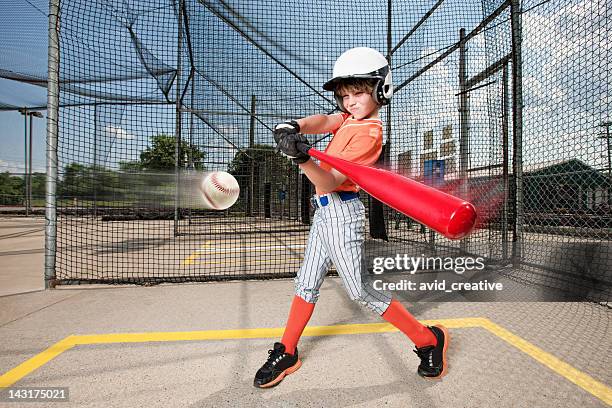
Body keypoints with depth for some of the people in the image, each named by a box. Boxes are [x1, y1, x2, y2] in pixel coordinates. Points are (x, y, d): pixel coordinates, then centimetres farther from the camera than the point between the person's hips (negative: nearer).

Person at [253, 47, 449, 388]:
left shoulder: (369, 132, -15)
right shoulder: (350, 117, 11)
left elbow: (328, 182, -23)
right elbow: (323, 121, -6)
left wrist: (301, 158, -38)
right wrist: (296, 128, -27)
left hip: (342, 211, -9)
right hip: (325, 210, 9)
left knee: (362, 291, -1)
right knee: (307, 284, 13)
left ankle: (429, 340, 19)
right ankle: (286, 354, 28)